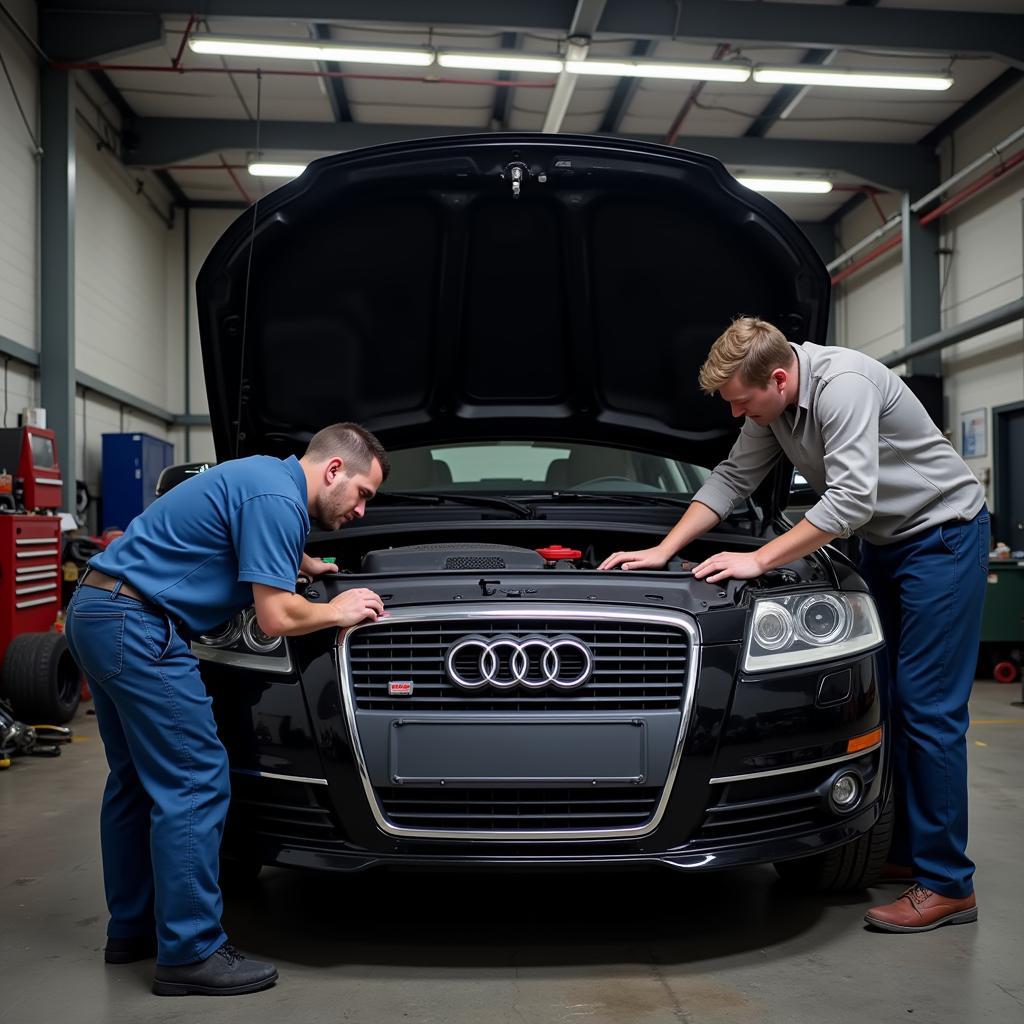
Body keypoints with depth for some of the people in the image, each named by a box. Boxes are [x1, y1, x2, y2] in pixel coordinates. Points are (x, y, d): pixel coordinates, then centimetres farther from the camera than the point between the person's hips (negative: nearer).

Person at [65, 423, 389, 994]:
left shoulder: (267, 477, 15)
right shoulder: (276, 498, -15)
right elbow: (277, 617, -16)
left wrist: (310, 565, 36)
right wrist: (339, 611, 0)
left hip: (97, 613, 11)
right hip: (135, 625, -11)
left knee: (139, 780, 17)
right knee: (195, 783, -7)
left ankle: (132, 929, 28)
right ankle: (190, 954, -1)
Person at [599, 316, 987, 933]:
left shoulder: (843, 385, -28)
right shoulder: (772, 406, 0)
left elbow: (850, 500, -33)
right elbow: (731, 481, 8)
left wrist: (757, 561, -28)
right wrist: (664, 551, 1)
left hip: (942, 531, -9)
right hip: (884, 541, 9)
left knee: (928, 706, -11)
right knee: (886, 698, 9)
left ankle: (947, 886, -5)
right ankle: (906, 851, 19)